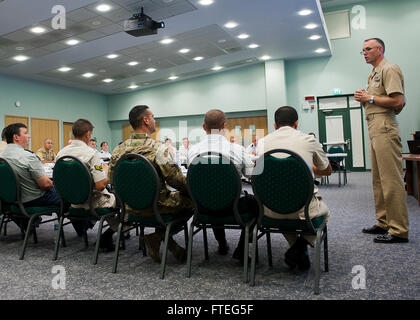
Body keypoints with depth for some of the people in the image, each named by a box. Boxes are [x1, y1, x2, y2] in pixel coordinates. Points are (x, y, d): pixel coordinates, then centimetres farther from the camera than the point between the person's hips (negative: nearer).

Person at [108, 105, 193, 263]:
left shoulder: (118, 150, -1)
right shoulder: (158, 148, -20)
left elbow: (111, 179, 10)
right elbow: (177, 180, -18)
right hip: (154, 207, -7)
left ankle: (171, 244, 18)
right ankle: (157, 236, 13)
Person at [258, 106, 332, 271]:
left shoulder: (264, 141, 5)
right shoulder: (309, 140, 3)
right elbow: (327, 171, 20)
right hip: (304, 208, -1)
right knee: (324, 209, 32)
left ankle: (296, 248, 19)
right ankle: (302, 245, 7)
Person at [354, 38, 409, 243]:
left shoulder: (389, 69, -6)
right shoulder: (373, 74, 23)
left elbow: (398, 101, -17)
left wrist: (369, 98, -10)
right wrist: (363, 99, 11)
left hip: (384, 128, -10)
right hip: (374, 130, 10)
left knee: (391, 180, -10)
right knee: (378, 180, 11)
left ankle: (399, 230, -4)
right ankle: (384, 223, 19)